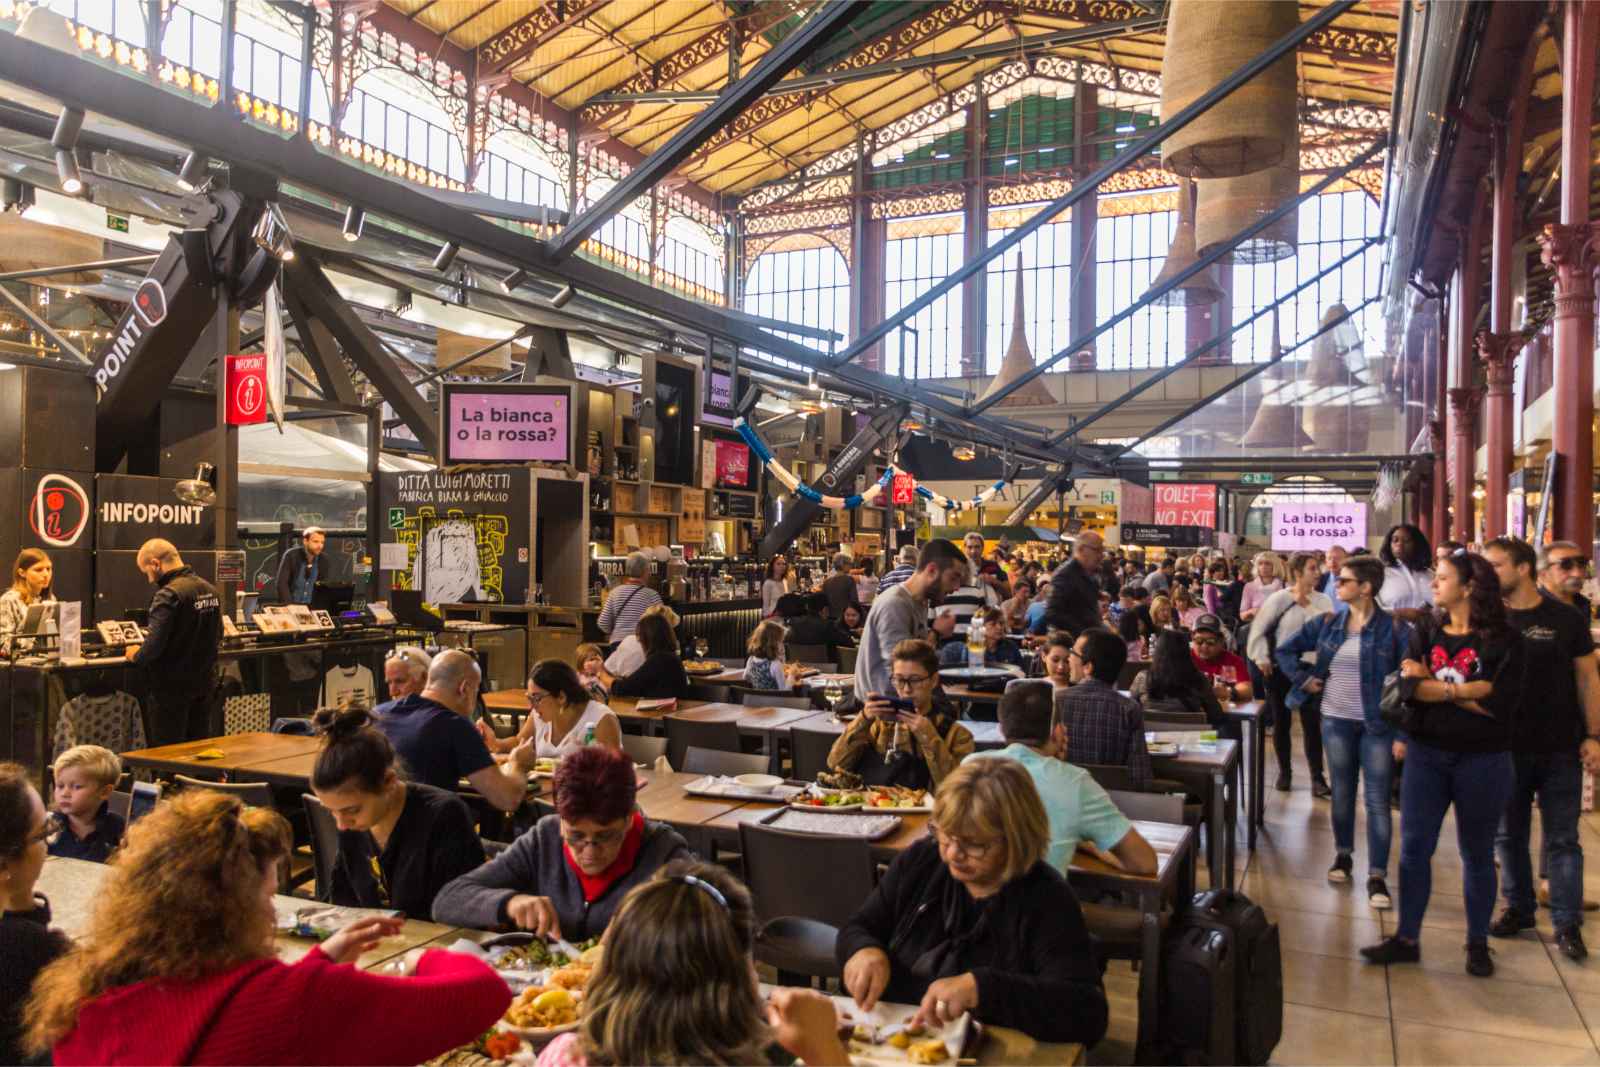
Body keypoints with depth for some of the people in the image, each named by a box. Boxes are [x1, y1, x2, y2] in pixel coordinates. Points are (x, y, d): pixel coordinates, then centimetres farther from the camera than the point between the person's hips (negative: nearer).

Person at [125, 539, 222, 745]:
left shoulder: (169, 595, -19)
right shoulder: (211, 590, 6)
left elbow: (154, 645, -24)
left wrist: (136, 656, -5)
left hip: (173, 687, -7)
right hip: (205, 685, 8)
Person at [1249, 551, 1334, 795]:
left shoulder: (1323, 601, 4)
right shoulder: (1279, 598, -6)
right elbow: (1259, 630, -4)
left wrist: (1307, 606, -6)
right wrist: (1261, 658, -8)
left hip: (1310, 669, 1)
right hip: (1281, 669, -1)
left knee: (1312, 723, -2)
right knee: (1282, 722, 9)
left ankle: (1317, 777, 2)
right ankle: (1284, 772, 23)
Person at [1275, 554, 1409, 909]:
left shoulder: (1393, 627, -10)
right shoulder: (1327, 623, 2)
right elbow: (1285, 649, 13)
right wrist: (1304, 679, 2)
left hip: (1377, 724, -3)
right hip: (1336, 720, 4)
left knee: (1377, 800, 0)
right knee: (1341, 793, 15)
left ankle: (1377, 875, 7)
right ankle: (1343, 855, 32)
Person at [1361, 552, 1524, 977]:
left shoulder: (1504, 639, -9)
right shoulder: (1425, 632, 3)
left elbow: (1502, 703, -19)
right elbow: (1409, 688, -10)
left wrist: (1435, 686, -12)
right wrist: (1467, 690, -19)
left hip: (1483, 761, -3)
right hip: (1426, 754, 3)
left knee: (1477, 853, 11)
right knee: (1414, 847, 5)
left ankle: (1478, 943, 27)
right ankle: (1406, 938, 16)